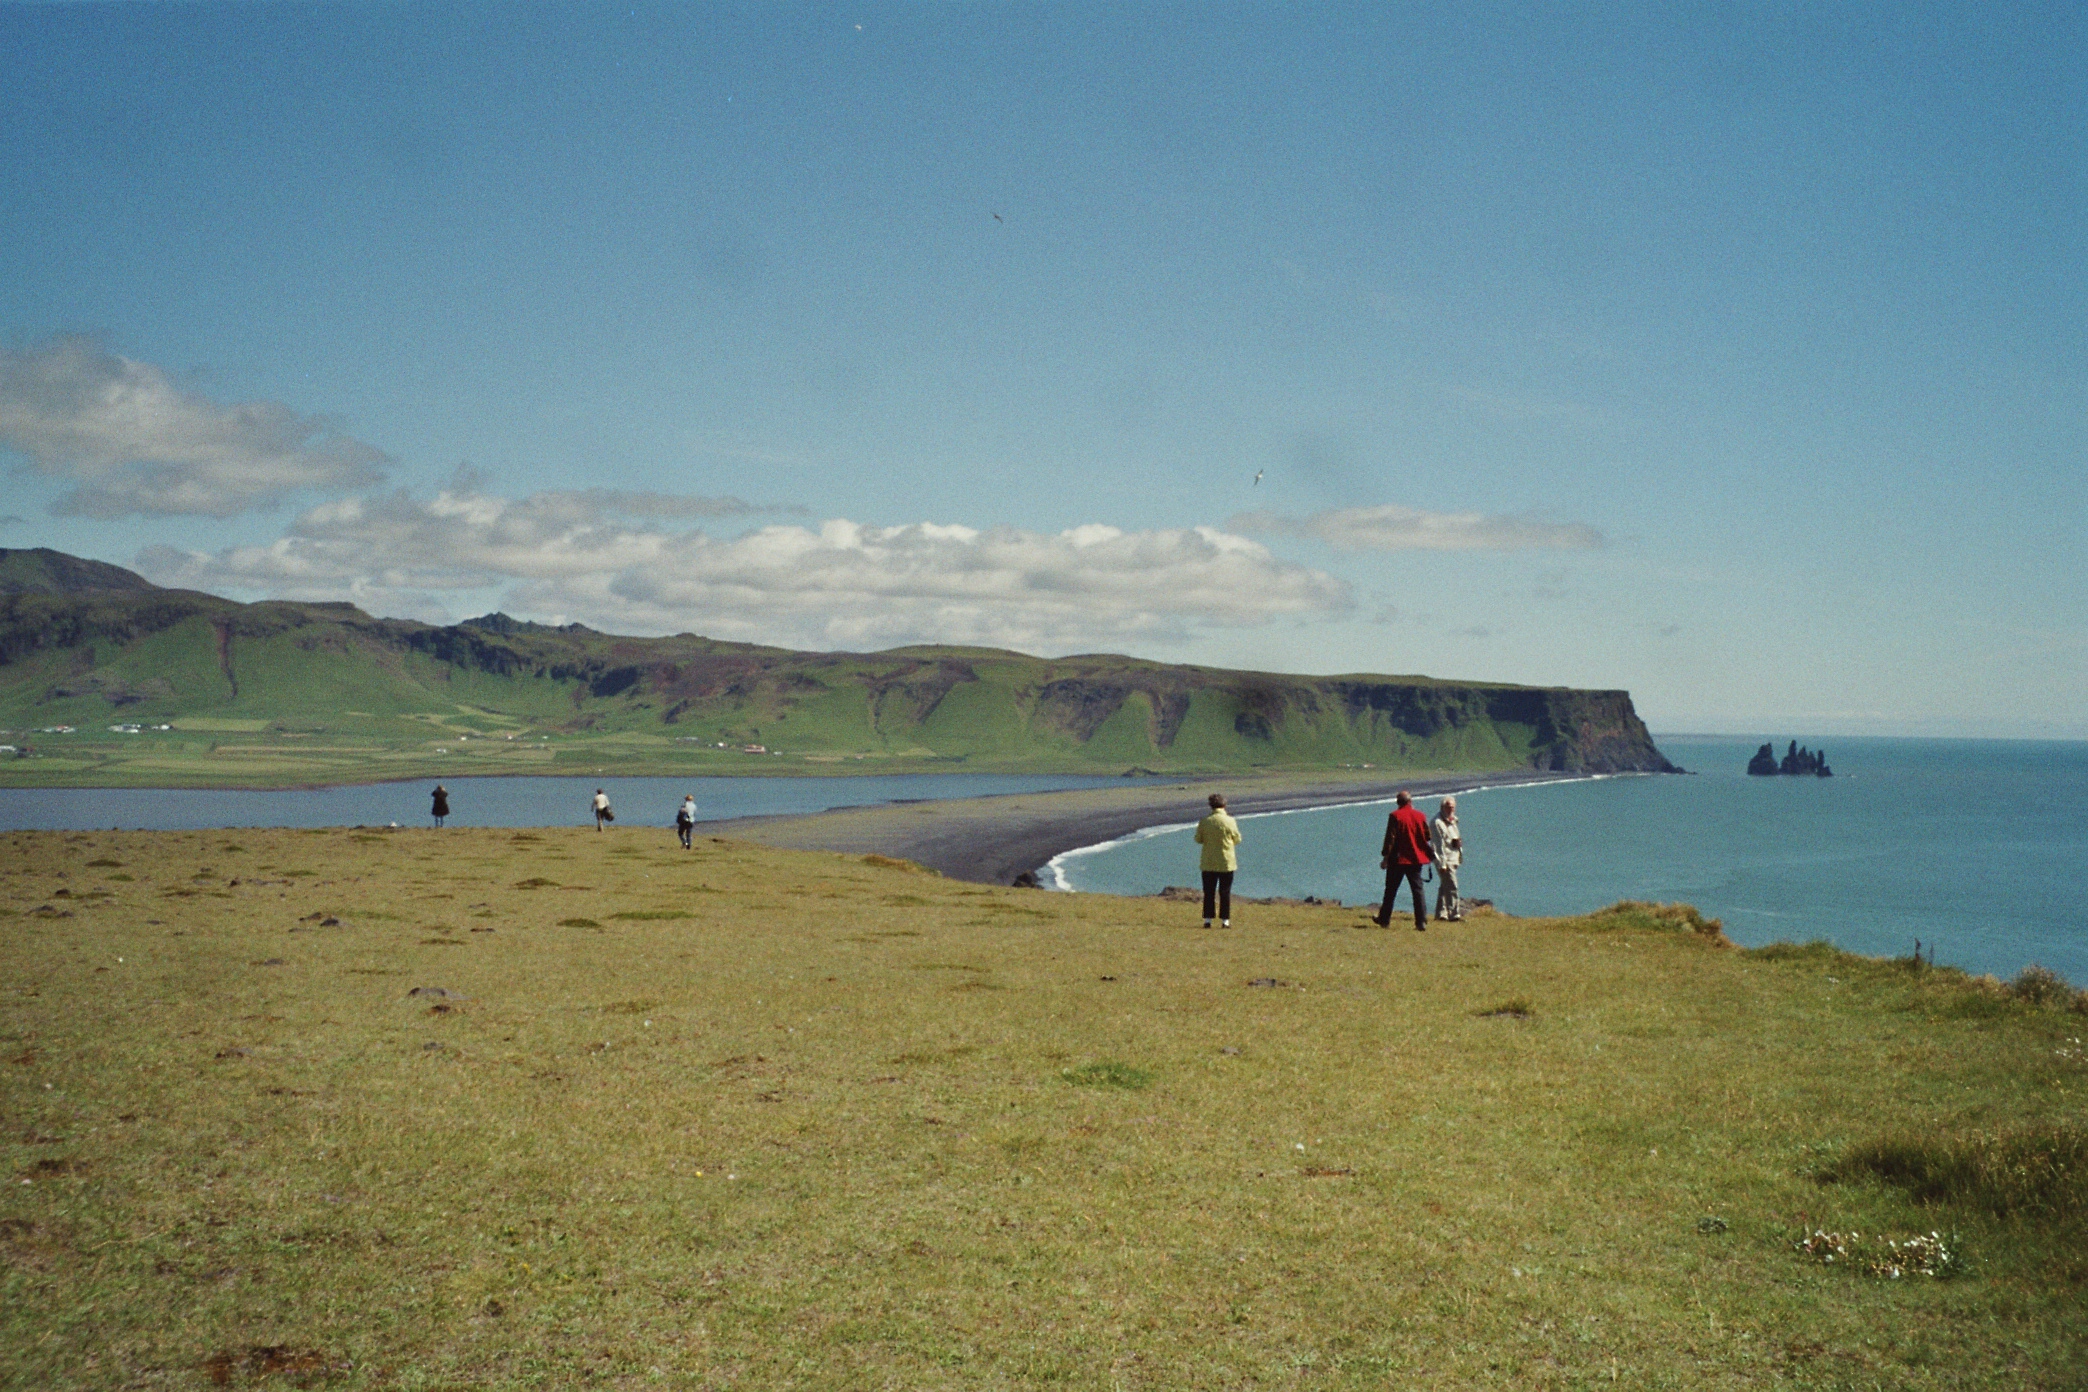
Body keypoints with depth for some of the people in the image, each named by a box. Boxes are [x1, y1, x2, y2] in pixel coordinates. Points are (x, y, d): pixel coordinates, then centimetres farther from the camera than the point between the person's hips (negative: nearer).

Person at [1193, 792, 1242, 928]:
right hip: (1227, 862, -1)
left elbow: (1198, 839, 2)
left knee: (1209, 892, 8)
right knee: (1225, 892, 6)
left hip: (1208, 863, 1)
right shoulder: (1230, 821, -10)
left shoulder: (1204, 822, -6)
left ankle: (1207, 919, 7)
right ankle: (1225, 920, 5)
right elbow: (1237, 840, 0)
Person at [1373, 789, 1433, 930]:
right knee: (1418, 890, 2)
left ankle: (1384, 920, 17)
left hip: (1397, 860, -3)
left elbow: (1390, 838, -11)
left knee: (1391, 890, 9)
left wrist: (1386, 857, -7)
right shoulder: (1420, 815, 2)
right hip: (1416, 859, 3)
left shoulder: (1395, 816, -9)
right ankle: (1422, 923, -5)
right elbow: (1428, 836, 9)